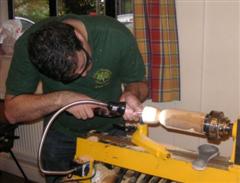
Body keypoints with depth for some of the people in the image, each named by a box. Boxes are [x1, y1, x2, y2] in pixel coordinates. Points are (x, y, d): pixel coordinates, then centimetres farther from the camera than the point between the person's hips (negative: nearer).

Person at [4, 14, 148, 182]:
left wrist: (131, 93, -34)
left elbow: (139, 83, -11)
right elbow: (12, 111, -21)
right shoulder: (27, 46, -26)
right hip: (61, 136, 1)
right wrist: (60, 99, -35)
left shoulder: (118, 36, -28)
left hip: (111, 131, 0)